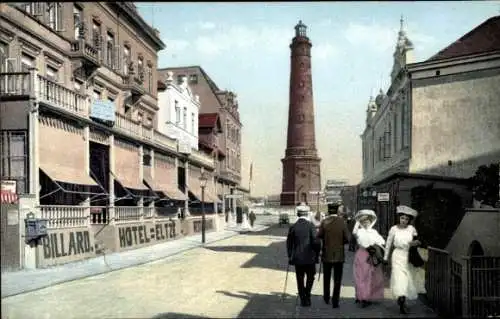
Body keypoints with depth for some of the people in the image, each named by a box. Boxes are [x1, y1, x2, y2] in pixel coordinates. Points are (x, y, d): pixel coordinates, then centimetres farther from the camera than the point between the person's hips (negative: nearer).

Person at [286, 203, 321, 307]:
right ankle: (307, 295, 5)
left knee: (300, 280, 11)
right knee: (310, 277, 18)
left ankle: (303, 300, 13)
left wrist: (290, 256, 11)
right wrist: (317, 253, 1)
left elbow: (289, 243, 1)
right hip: (310, 257, -2)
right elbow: (316, 241, -13)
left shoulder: (293, 227, -3)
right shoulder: (310, 225, -10)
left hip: (297, 258, 2)